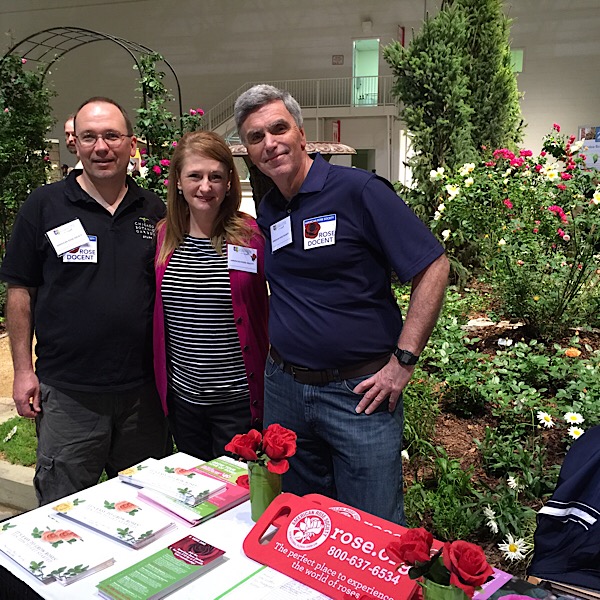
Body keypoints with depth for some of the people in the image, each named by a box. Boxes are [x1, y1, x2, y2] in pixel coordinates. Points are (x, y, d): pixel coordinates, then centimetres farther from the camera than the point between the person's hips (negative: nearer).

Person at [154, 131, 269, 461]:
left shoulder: (251, 237, -11)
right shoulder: (163, 236, 2)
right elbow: (157, 317, 12)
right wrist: (161, 383, 10)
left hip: (238, 400, -4)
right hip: (182, 398, 4)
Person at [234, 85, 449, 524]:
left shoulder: (358, 190, -11)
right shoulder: (265, 214, 8)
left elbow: (433, 268, -12)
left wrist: (403, 362, -14)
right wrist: (275, 364, 9)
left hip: (359, 391, -5)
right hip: (283, 390, 6)